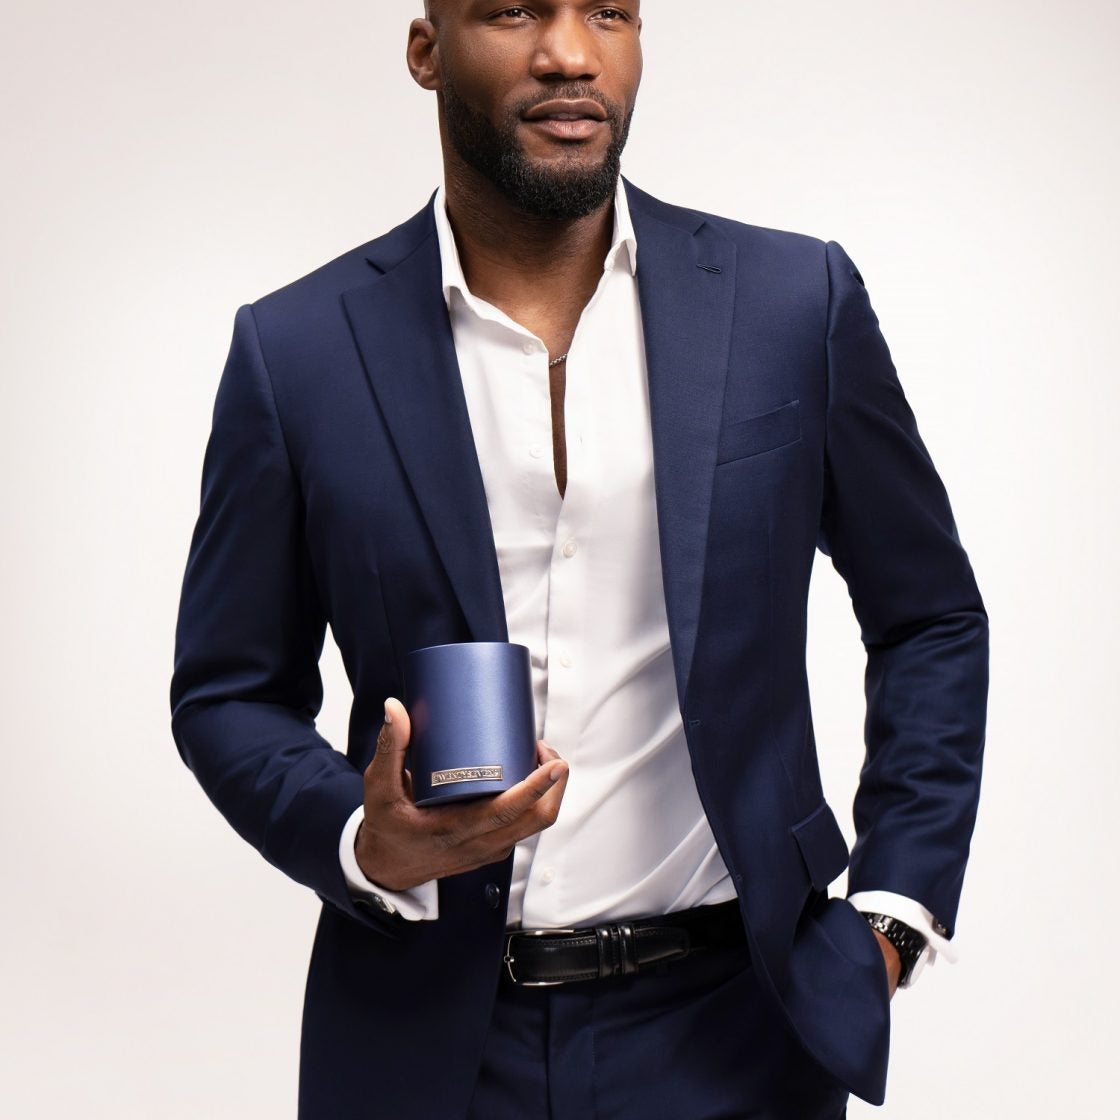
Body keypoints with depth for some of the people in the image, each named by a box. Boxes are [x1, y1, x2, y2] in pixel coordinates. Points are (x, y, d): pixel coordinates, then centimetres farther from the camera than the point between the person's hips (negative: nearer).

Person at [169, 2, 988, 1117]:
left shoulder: (795, 300, -4)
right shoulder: (295, 349, -5)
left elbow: (931, 620, 6)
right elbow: (229, 690, 3)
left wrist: (895, 908, -1)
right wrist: (364, 845, -16)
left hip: (728, 1026, 0)